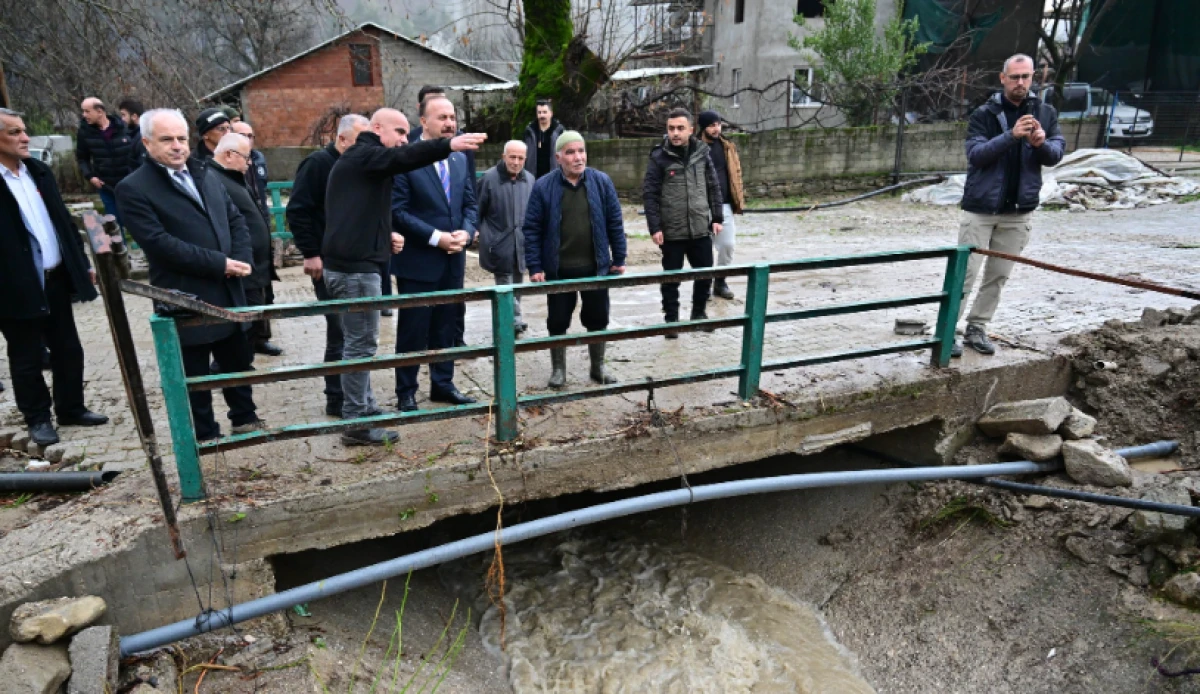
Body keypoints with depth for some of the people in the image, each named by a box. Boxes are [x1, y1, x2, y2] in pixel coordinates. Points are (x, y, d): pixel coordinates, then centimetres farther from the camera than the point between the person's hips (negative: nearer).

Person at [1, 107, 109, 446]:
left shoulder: (39, 171, 8)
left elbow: (63, 219, 15)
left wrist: (82, 263, 13)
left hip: (56, 278, 6)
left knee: (68, 350, 15)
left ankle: (71, 409, 30)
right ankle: (38, 419, 22)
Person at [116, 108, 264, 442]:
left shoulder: (206, 175, 12)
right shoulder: (133, 188, -10)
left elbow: (236, 219, 11)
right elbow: (160, 243, -19)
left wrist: (242, 259, -7)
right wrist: (220, 264, -19)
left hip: (228, 294, 6)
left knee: (238, 362, 19)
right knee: (194, 376, 8)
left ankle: (245, 419, 37)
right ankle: (205, 437, 23)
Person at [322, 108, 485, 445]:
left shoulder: (357, 160, 22)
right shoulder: (364, 155, -9)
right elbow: (403, 158, -30)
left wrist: (385, 235, 11)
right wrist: (449, 145, -42)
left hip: (345, 262, 11)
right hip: (355, 266, -11)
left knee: (359, 342, 16)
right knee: (361, 344, -5)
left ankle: (364, 409, 26)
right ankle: (356, 424, 1)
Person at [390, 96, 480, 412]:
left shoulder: (460, 159, 10)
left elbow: (470, 204, 13)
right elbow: (398, 211, -15)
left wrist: (466, 232, -7)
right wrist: (436, 238, -19)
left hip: (453, 260, 6)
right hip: (418, 260, -6)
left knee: (446, 327, 15)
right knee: (413, 330, 4)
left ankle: (443, 384, 29)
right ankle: (406, 392, 18)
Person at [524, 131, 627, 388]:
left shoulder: (602, 181, -2)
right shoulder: (543, 186, -7)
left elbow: (615, 223, 2)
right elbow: (532, 229, -5)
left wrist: (619, 259, 1)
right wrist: (534, 267, -9)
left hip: (595, 266, 2)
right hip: (558, 268, -1)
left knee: (597, 319, 12)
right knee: (558, 321, 9)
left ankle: (598, 366, 29)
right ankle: (558, 368, 25)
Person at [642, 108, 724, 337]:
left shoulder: (702, 153, 3)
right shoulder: (659, 157, -7)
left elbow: (713, 188, 9)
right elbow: (649, 194, -8)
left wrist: (717, 218, 6)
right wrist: (654, 227, -13)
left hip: (701, 229, 3)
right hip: (671, 231, -3)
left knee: (705, 273, 13)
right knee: (671, 278, 7)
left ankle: (699, 312, 34)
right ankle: (671, 319, 22)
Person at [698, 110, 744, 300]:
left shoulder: (727, 147, 8)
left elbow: (734, 174, 13)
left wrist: (738, 199, 8)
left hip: (724, 205, 4)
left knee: (728, 244, 4)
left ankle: (720, 281, 22)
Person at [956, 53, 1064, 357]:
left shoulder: (1045, 113, 7)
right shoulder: (984, 114, -3)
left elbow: (1056, 155, 2)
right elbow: (975, 154, -15)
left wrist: (1042, 144, -19)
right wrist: (1011, 135, -27)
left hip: (1019, 211, 4)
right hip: (980, 208, -4)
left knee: (998, 275, 10)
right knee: (965, 273, -5)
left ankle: (977, 329, 21)